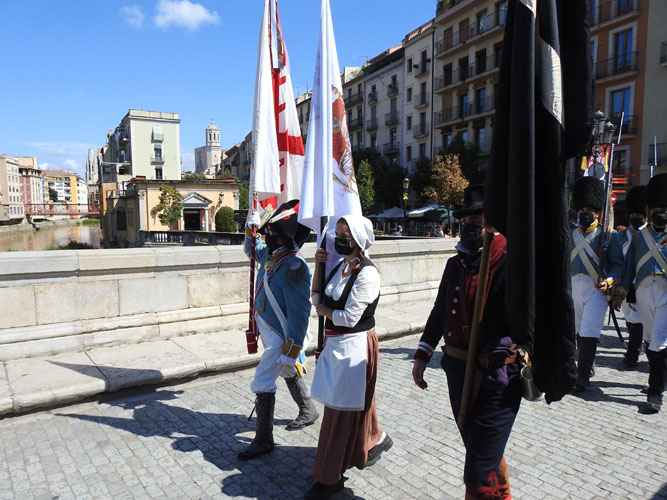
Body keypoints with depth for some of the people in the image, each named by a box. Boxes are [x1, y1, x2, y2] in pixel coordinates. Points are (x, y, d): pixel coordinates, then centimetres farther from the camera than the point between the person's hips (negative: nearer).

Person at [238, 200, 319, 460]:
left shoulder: (294, 266, -28)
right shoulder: (270, 253, -1)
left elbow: (299, 314, -26)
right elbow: (252, 249, 27)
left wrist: (291, 352, -24)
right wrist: (251, 230, 8)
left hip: (280, 337, -9)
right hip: (269, 332, 9)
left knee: (262, 385, -3)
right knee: (289, 373, 25)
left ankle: (264, 440, 14)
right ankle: (308, 411, 47)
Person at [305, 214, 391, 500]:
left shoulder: (367, 274, -20)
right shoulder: (341, 266, 5)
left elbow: (349, 317, -22)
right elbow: (318, 298, 9)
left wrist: (324, 310, -5)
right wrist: (318, 266, -1)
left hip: (354, 345, -8)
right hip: (336, 342, 8)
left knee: (341, 408, 2)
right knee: (354, 402, 22)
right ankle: (376, 439, 48)